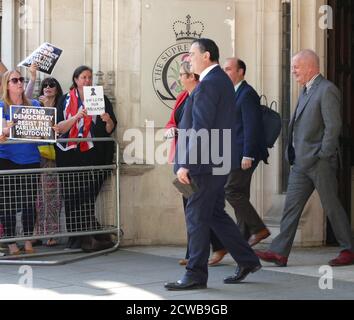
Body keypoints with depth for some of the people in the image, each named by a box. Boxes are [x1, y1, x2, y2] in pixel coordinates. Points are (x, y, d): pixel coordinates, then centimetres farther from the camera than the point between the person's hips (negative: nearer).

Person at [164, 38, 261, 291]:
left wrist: (186, 164, -21)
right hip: (218, 162, 10)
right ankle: (247, 260, 21)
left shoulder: (208, 84, -16)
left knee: (197, 217, -4)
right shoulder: (223, 81, 16)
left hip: (205, 164, -10)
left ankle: (196, 275, 2)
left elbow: (200, 128, -21)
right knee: (215, 214, 16)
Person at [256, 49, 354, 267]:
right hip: (301, 161, 9)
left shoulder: (327, 90, -12)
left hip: (319, 162, -9)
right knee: (292, 205, 4)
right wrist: (294, 155, 12)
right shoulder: (306, 91, 17)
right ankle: (279, 252, 3)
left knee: (331, 206, -1)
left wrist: (322, 155, -16)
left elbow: (334, 125, -18)